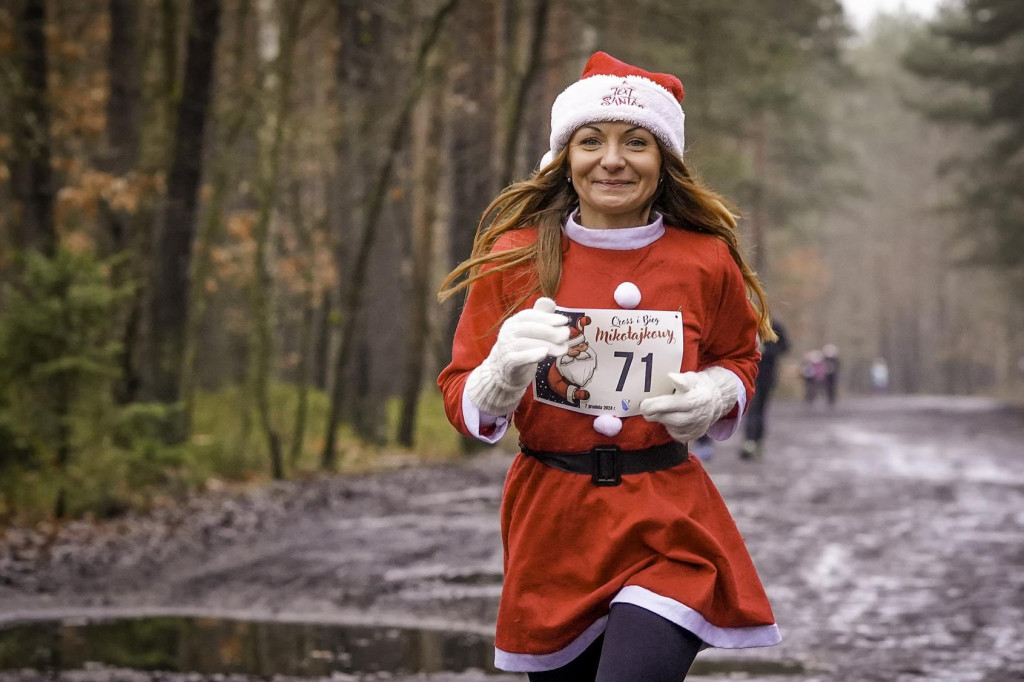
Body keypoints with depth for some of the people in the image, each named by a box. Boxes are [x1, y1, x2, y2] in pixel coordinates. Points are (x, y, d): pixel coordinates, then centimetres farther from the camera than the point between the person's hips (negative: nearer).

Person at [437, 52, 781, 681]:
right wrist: (503, 376, -21)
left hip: (668, 521, -1)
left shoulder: (706, 261, -2)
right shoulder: (514, 256, -3)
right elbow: (460, 397, 1)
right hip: (550, 522, 1)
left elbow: (739, 358, 18)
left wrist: (716, 394, -5)